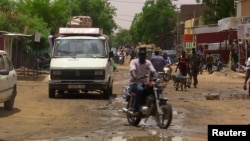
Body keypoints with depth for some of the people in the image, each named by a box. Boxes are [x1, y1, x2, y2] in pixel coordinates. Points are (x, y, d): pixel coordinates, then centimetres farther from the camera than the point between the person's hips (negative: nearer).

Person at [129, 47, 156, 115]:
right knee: (140, 90, -38)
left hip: (145, 83, 4)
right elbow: (132, 70, -23)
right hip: (135, 83, -4)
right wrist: (135, 77, -45)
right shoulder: (134, 62, -3)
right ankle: (136, 110, -34)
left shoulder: (148, 62, 10)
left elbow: (153, 71, -5)